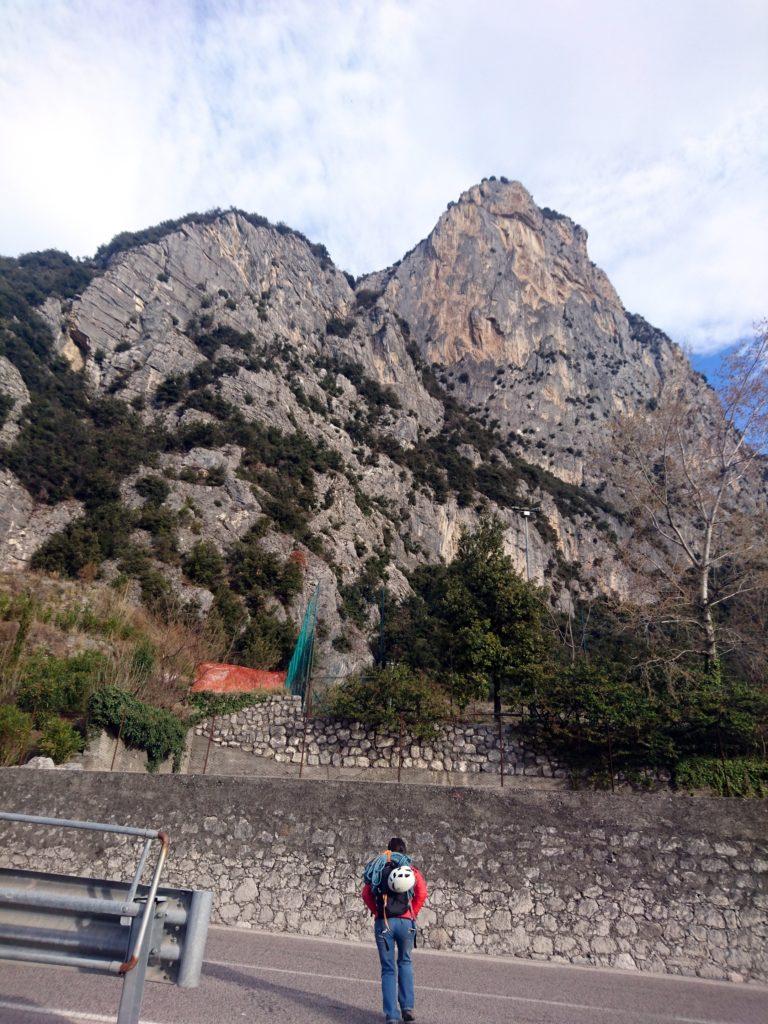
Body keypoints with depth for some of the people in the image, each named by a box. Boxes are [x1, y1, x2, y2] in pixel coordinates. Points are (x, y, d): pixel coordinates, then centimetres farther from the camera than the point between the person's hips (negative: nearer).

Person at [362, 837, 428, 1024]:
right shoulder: (411, 869, 6)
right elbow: (422, 893, -7)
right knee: (405, 962, 23)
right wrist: (413, 913, 3)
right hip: (405, 922, 0)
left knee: (388, 969, 10)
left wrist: (377, 912, 4)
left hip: (383, 923, 0)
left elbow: (366, 893, -1)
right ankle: (407, 1007, 16)